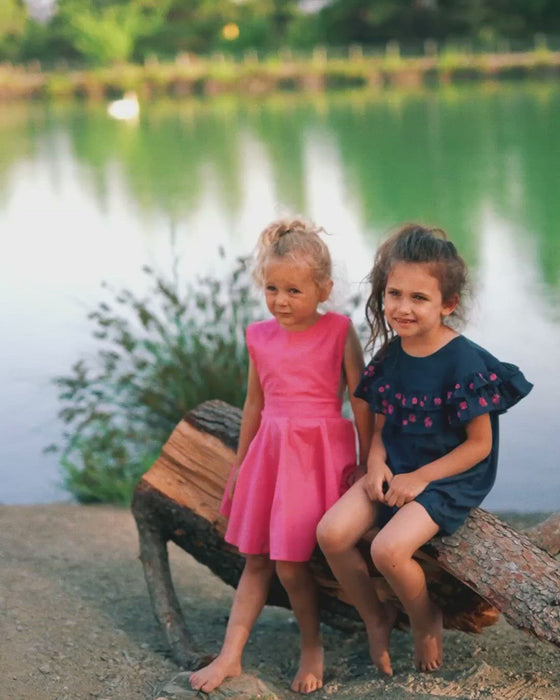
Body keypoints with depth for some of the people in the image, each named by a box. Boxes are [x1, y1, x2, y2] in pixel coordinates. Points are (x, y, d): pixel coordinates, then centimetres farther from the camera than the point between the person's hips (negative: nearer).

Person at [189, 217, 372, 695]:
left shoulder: (338, 331, -8)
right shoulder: (260, 337, 5)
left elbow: (361, 404, -5)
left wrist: (366, 467, -5)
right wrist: (240, 463, 21)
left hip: (320, 452, -5)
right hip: (270, 451, 5)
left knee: (290, 564, -6)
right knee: (255, 560, 8)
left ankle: (312, 647, 17)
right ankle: (230, 656, 13)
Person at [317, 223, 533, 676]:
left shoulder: (465, 363, -19)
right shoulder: (389, 357, 1)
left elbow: (479, 444, -14)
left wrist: (419, 479, -16)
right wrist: (376, 463, -9)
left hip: (451, 475, -6)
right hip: (396, 468, 7)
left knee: (389, 549, -27)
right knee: (332, 532, -13)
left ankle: (426, 621, 5)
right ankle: (376, 617, 10)